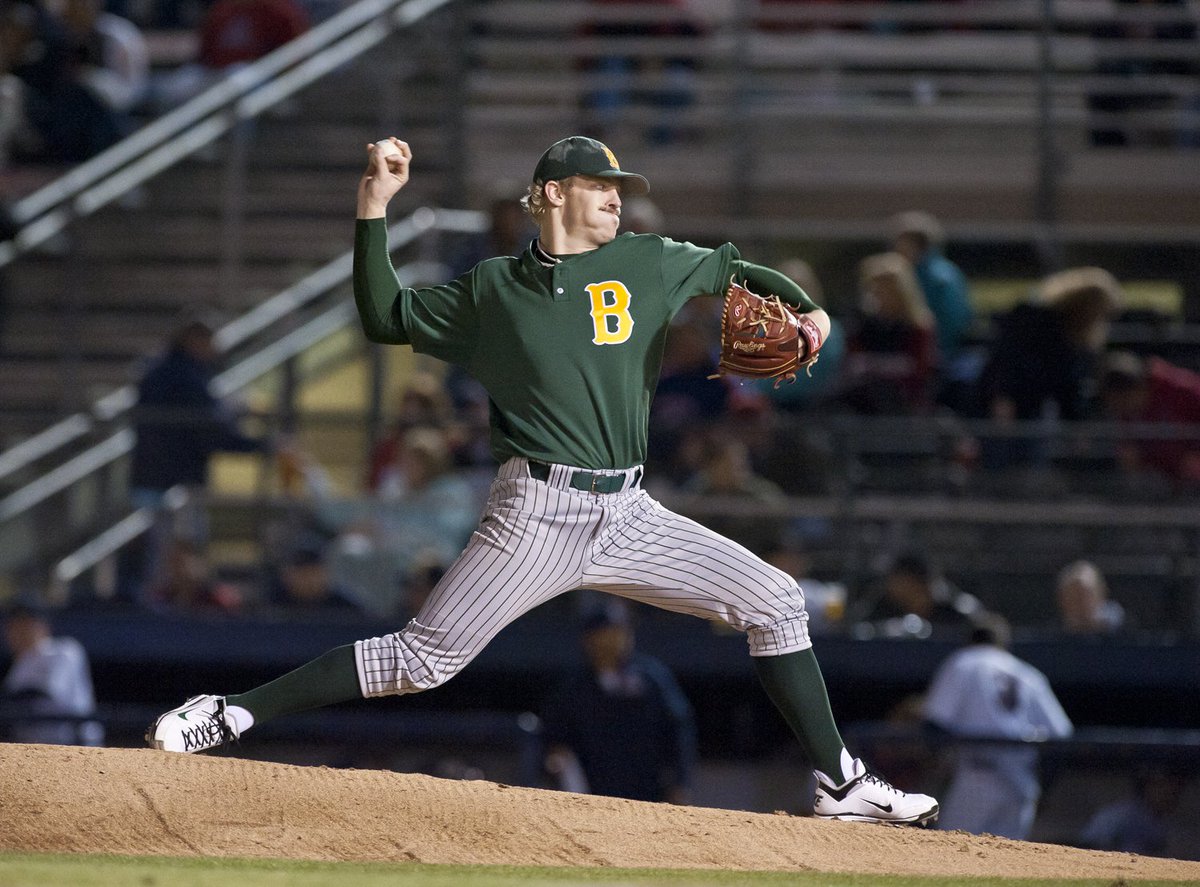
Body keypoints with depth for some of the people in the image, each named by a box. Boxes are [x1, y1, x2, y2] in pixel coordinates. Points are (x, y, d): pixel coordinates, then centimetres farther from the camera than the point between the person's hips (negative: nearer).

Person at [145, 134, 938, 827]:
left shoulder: (648, 264, 10)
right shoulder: (494, 289, 6)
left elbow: (731, 268, 21)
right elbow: (385, 317, 12)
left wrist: (804, 309, 2)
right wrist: (375, 206, 4)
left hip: (629, 515, 3)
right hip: (538, 514, -3)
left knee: (775, 602, -5)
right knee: (422, 660, -10)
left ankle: (842, 785, 1)